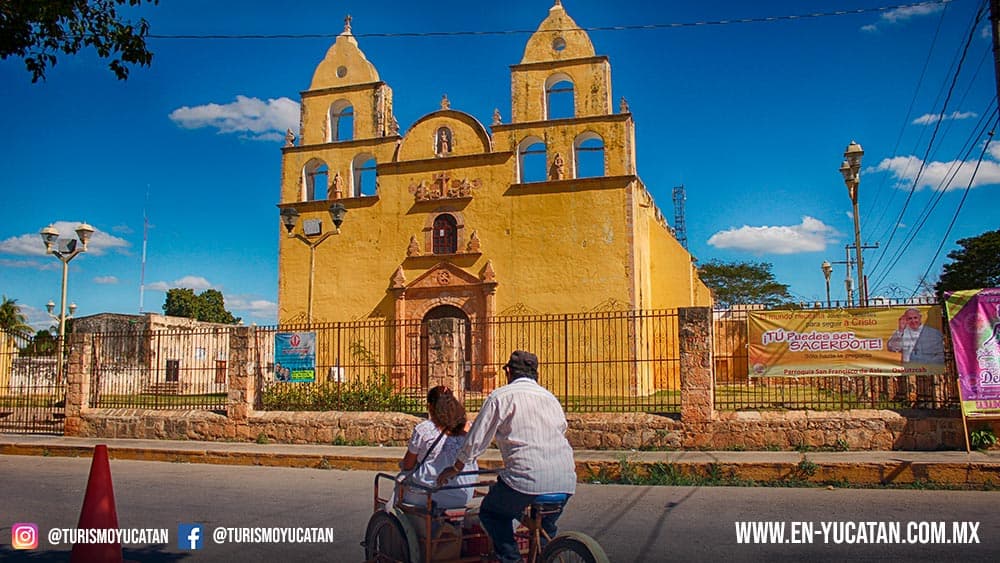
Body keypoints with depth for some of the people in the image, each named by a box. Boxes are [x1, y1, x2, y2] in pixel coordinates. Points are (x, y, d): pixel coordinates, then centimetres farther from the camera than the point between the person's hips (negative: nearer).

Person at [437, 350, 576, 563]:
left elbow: (476, 439, 6)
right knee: (546, 526, 30)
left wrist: (456, 468, 22)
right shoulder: (550, 397, 20)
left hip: (528, 477, -6)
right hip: (566, 480, 6)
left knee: (491, 513, 19)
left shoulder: (500, 396, 4)